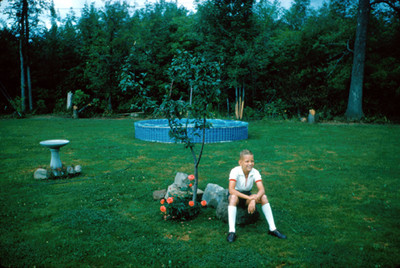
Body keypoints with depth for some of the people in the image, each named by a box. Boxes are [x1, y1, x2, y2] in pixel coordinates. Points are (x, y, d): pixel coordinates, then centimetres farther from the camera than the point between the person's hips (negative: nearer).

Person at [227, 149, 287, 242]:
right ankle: (232, 231, -40)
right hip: (236, 195, -3)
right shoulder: (235, 171, -24)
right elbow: (231, 190, -36)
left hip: (247, 196, 4)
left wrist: (253, 200, -43)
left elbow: (262, 190, -24)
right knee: (233, 197, -38)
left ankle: (272, 229, -18)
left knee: (263, 197, -23)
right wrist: (249, 197, -42)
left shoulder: (255, 172, -14)